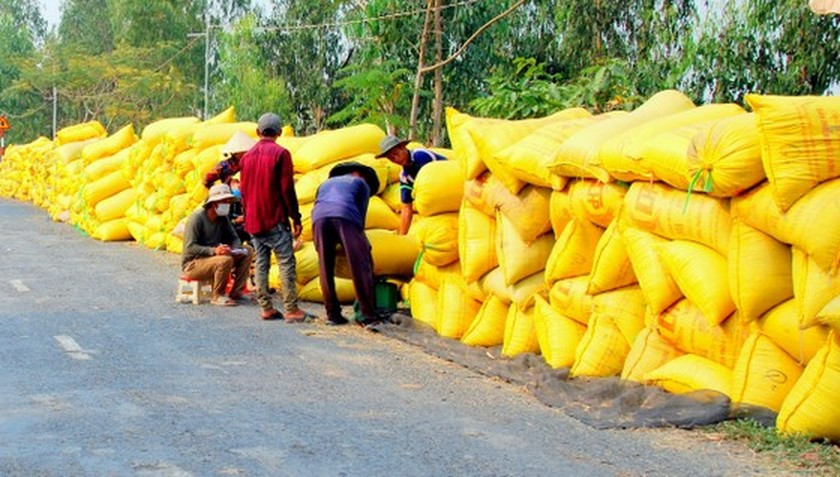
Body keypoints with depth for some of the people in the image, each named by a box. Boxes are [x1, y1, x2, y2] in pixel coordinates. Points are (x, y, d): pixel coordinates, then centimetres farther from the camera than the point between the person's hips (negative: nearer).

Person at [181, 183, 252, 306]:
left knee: (246, 254, -4)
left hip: (212, 258, 8)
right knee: (226, 260, -33)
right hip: (192, 264, -8)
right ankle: (217, 296, -18)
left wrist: (236, 248, -14)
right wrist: (213, 250, -36)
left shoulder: (223, 218, 5)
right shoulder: (197, 218, -18)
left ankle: (236, 292, -3)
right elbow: (190, 248, -24)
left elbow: (234, 238, 11)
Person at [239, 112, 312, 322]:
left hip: (253, 221, 6)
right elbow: (287, 189, -10)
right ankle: (292, 310, -9)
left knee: (261, 264, 8)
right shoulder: (280, 153, -7)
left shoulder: (247, 156, 10)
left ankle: (266, 308, 8)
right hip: (275, 220, -6)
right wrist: (296, 218, -5)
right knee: (286, 263, -5)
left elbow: (243, 191, 15)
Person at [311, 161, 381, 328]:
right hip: (345, 217, -4)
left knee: (326, 270, 9)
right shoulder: (362, 183, 29)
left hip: (319, 219, 4)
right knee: (360, 268, -4)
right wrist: (361, 241, 28)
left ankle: (333, 314, 6)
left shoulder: (326, 183, 40)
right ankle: (369, 316, -11)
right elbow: (361, 213, 20)